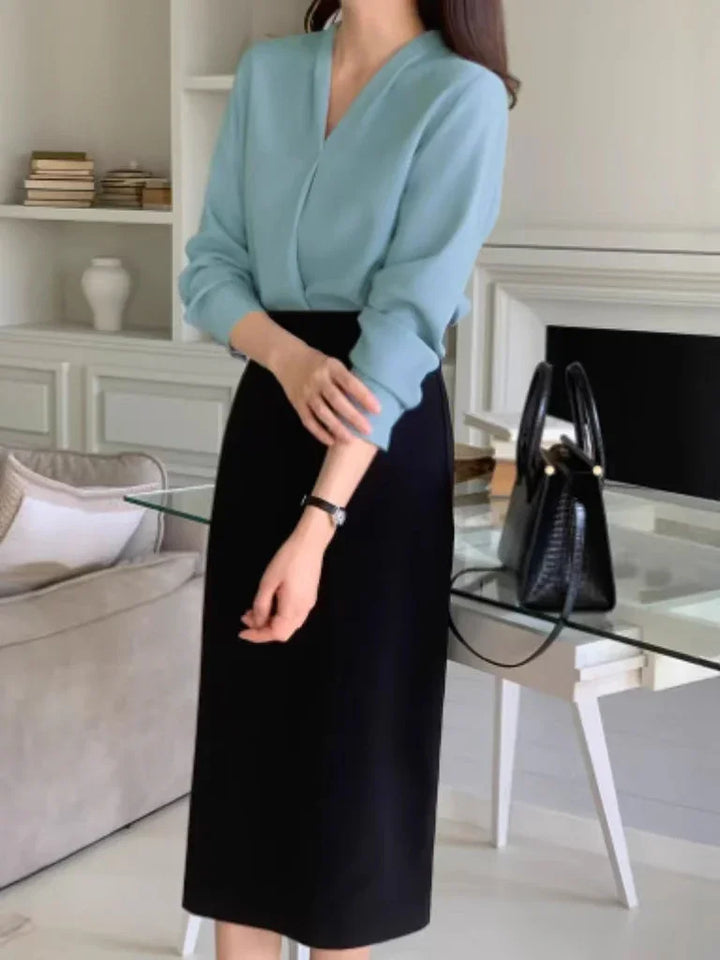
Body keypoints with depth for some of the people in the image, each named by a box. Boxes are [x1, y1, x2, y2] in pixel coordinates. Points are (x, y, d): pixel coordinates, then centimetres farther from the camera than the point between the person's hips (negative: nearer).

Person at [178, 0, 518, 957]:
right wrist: (289, 354, -18)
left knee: (353, 718, 4)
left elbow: (409, 317, -20)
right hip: (265, 417, 5)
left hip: (384, 436, -5)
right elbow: (209, 265, 4)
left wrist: (319, 521, -26)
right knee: (244, 707, 8)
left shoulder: (462, 95, -12)